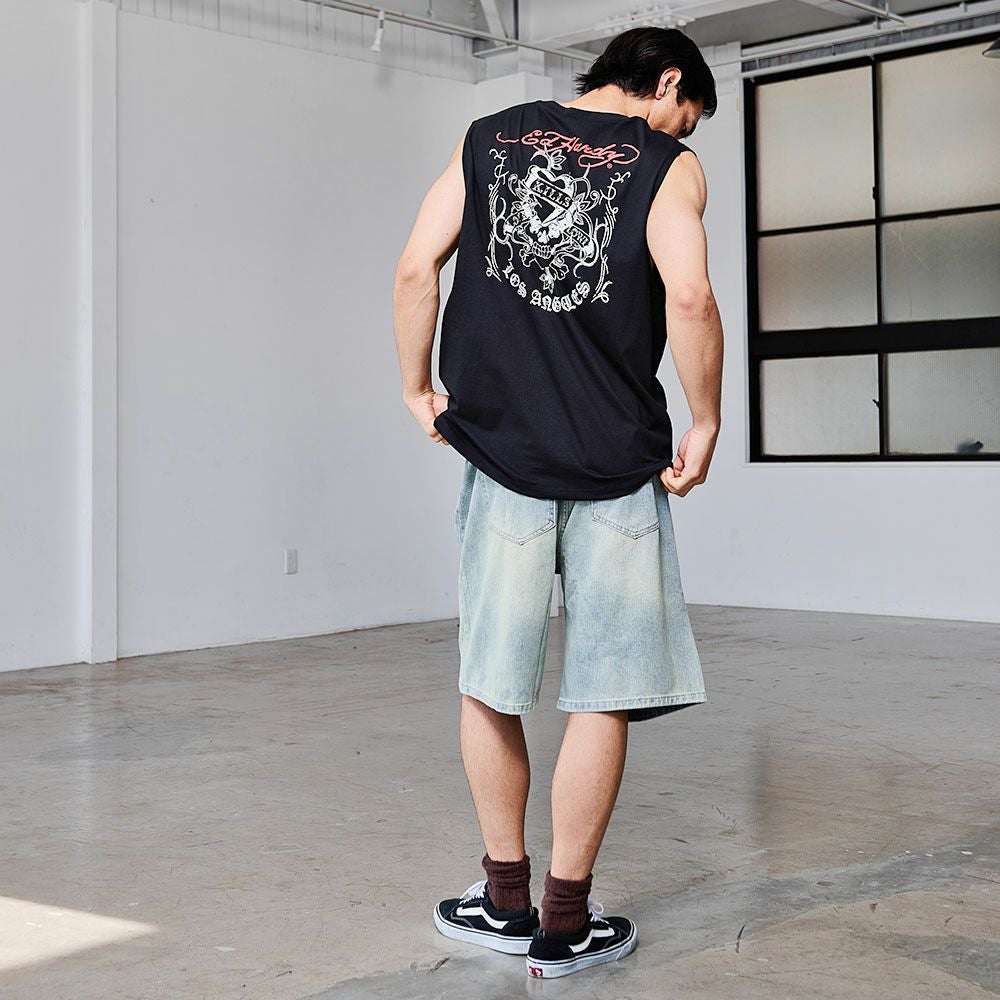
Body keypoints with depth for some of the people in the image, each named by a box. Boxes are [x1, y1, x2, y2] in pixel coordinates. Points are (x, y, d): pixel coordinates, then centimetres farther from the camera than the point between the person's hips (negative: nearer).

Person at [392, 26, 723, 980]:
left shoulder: (488, 138, 12)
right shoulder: (668, 166, 2)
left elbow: (414, 270, 3)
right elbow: (689, 300, -13)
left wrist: (418, 389, 12)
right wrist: (704, 426, -3)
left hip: (500, 452, 3)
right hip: (617, 466, -2)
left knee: (488, 683, 14)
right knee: (602, 694, 6)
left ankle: (506, 898, 23)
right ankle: (566, 923, 13)